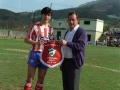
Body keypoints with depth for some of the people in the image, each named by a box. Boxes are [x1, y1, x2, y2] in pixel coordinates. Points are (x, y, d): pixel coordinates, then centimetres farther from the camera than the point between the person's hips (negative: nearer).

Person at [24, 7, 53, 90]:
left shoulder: (51, 29, 9)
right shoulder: (35, 26, -5)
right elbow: (26, 40, -5)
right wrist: (37, 42, -21)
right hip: (35, 54, -4)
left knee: (41, 78, 10)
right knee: (30, 78, 1)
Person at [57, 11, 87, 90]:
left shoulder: (81, 32, -8)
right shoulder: (67, 32, 18)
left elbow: (81, 46, -21)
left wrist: (66, 43, -27)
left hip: (74, 62, -8)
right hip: (65, 61, 8)